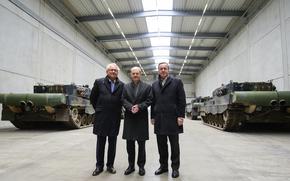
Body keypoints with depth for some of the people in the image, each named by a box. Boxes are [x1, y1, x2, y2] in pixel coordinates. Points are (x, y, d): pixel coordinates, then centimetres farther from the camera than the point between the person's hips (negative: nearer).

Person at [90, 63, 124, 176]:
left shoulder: (121, 85, 2)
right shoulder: (99, 82, 0)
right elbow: (92, 98, 7)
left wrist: (117, 111, 5)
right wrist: (98, 110, 8)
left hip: (115, 119, 1)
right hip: (101, 118, -1)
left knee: (112, 143, 10)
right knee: (100, 143, 9)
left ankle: (110, 165, 25)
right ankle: (99, 166, 23)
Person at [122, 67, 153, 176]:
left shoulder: (147, 87, 5)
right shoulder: (125, 87, 10)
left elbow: (149, 100, -2)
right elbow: (123, 100, 2)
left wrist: (139, 107, -15)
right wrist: (130, 107, -16)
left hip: (142, 118, -2)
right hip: (129, 118, 2)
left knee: (141, 143, 5)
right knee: (129, 143, 8)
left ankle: (141, 166, 19)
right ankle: (131, 165, 21)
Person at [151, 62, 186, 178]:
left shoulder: (177, 82, 3)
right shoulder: (154, 85, 14)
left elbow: (182, 101, -2)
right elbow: (153, 102, 13)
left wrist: (180, 116, -9)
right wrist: (153, 117, 9)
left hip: (172, 119, -3)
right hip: (159, 120, 4)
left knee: (174, 145, 7)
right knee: (161, 145, 10)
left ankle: (175, 167, 20)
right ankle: (163, 166, 25)